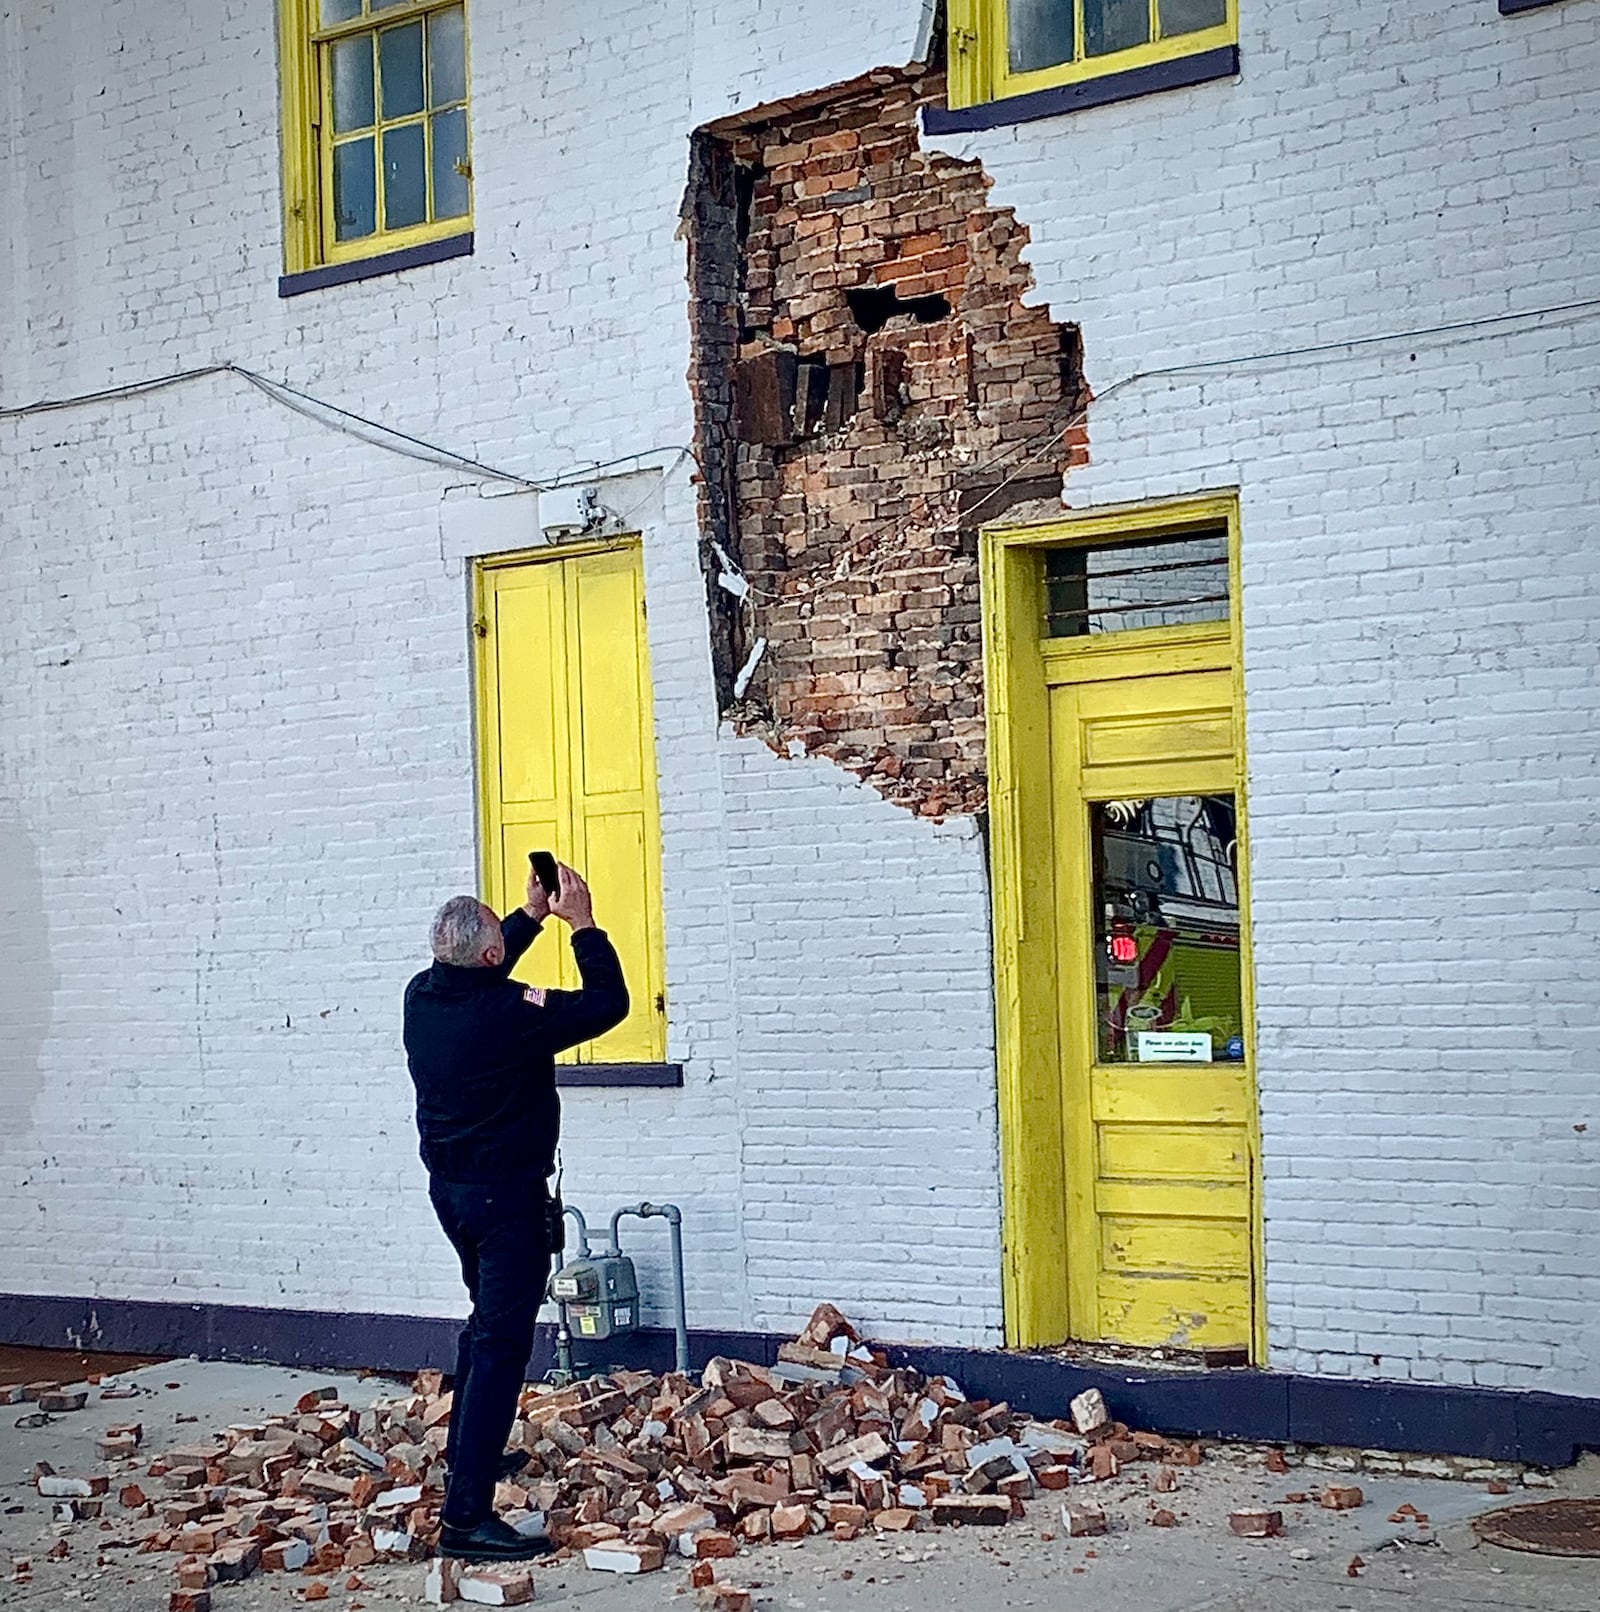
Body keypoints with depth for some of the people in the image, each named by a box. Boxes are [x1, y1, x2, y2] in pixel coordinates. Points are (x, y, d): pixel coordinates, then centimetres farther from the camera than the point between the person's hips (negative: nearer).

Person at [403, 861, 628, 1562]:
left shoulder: (422, 997, -2)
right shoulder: (510, 1013, -24)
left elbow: (476, 977, 21)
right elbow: (607, 1003, -16)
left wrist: (532, 915, 23)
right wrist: (582, 925, -5)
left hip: (449, 1185, 9)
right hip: (507, 1195, -9)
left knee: (488, 1318, 28)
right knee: (501, 1344, -8)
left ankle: (469, 1448, 44)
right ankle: (466, 1515, -12)